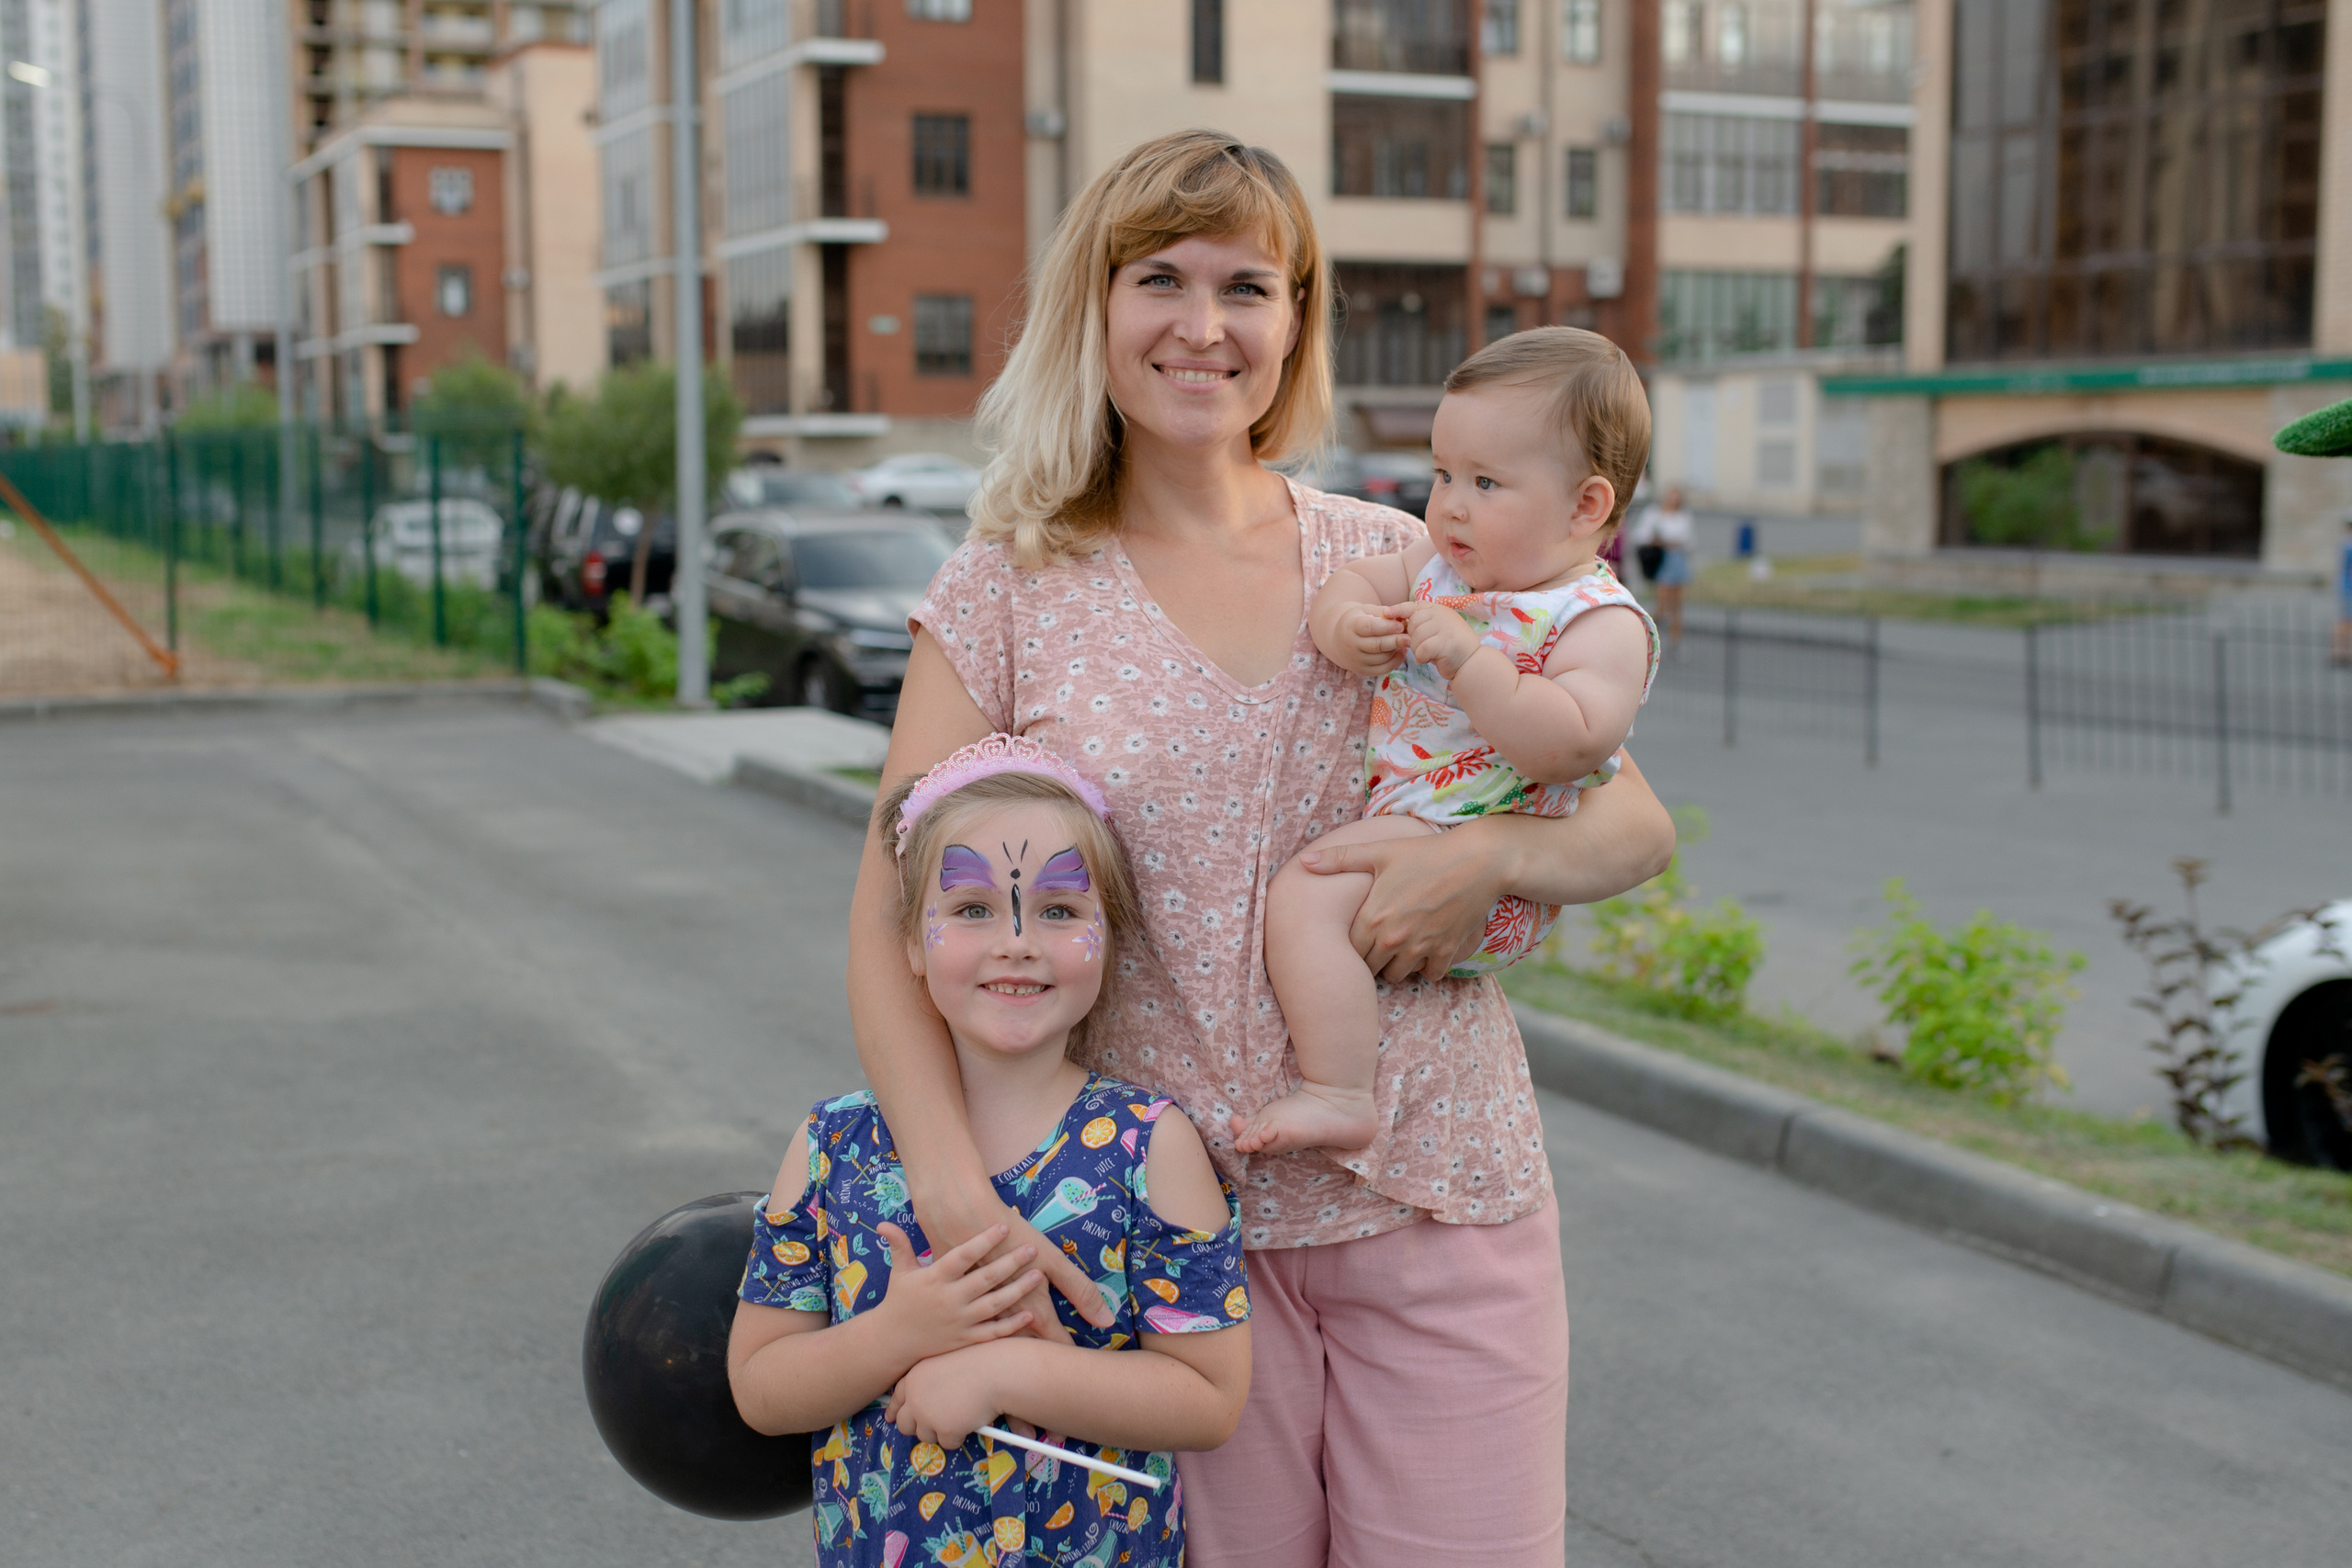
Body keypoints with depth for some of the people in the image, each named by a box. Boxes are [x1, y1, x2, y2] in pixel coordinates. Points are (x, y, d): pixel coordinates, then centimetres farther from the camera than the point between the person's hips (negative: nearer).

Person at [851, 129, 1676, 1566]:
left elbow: (1638, 826, 6)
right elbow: (894, 920, -4)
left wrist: (1493, 854, -16)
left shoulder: (1399, 562, 4)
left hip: (1438, 1198, 2)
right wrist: (955, 1192, -19)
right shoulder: (1007, 599, -1)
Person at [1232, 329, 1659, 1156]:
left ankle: (1335, 1095, -22)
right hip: (1391, 813, 10)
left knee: (1305, 893, -26)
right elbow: (1351, 582, 12)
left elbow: (1567, 746, -29)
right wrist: (1344, 627, -12)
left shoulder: (1602, 622, -16)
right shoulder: (1440, 564, 10)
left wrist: (1468, 657, -32)